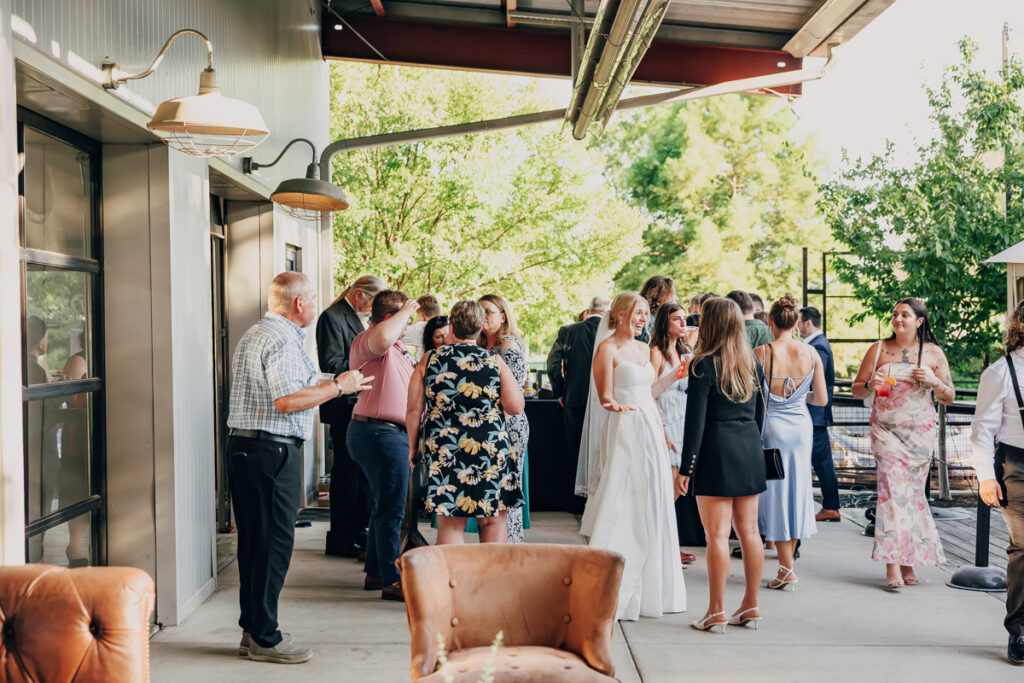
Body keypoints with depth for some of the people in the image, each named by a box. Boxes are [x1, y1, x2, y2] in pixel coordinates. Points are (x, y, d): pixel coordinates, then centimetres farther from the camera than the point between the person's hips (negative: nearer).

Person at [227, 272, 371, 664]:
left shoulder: (251, 335, 20)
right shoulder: (282, 340, -13)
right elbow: (286, 400, -22)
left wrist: (326, 386, 28)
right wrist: (338, 387, -12)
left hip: (242, 445, 10)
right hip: (273, 450, -10)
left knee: (252, 540, 13)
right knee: (274, 543, -4)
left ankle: (252, 630, 21)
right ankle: (264, 639, 2)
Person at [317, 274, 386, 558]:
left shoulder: (354, 317, 17)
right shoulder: (332, 317, -12)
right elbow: (332, 365, -19)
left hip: (359, 405, 9)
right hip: (343, 407, -9)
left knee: (361, 469, 14)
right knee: (347, 470, -4)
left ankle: (357, 530, 24)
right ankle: (339, 539, 5)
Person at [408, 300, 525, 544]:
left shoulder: (429, 360, 3)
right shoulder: (494, 361, 0)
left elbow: (413, 410, 2)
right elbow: (516, 407, -5)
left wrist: (413, 446, 13)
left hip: (443, 450, 1)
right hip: (491, 451, -1)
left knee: (450, 525, 6)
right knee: (493, 521, 11)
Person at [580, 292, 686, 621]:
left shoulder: (644, 349, 16)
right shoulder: (607, 349, -7)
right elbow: (605, 397, -11)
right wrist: (615, 405, -32)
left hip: (651, 431, 8)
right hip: (625, 431, -8)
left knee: (653, 507, 10)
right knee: (622, 508, -8)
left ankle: (650, 587, 20)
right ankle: (613, 590, -2)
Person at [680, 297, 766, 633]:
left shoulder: (704, 365, -11)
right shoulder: (751, 362, 9)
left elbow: (695, 420, -13)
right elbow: (759, 412, 14)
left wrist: (685, 468, -9)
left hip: (717, 451, -7)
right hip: (750, 449, 7)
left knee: (718, 534, -2)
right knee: (749, 531, 11)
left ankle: (716, 612, 3)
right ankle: (751, 606, 18)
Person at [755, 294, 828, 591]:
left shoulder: (760, 353, -14)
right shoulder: (811, 354, -4)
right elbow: (821, 399, 2)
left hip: (770, 425, -3)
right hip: (801, 425, 3)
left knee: (774, 490, 4)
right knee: (796, 488, 15)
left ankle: (786, 568, 6)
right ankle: (789, 557, 25)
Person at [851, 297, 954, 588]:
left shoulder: (934, 353, 6)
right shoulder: (879, 349, 6)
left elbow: (949, 398, 9)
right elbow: (856, 390, 9)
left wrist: (934, 381, -10)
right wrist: (871, 384, -13)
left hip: (920, 431, 1)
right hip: (886, 429, -1)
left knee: (912, 493, 4)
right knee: (892, 489, -13)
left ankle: (908, 559, 15)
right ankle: (893, 564, -15)